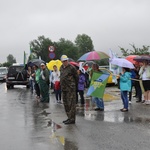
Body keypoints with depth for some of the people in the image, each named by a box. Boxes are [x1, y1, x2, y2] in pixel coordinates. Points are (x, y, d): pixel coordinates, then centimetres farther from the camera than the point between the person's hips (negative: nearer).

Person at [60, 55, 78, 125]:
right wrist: (62, 86, 16)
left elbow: (76, 77, -3)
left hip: (70, 89, -8)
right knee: (66, 104, 13)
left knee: (71, 104, -7)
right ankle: (69, 117, 23)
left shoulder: (72, 68, -11)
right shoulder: (61, 67, 12)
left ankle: (72, 119, -3)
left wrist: (74, 86, 5)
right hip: (64, 88, 8)